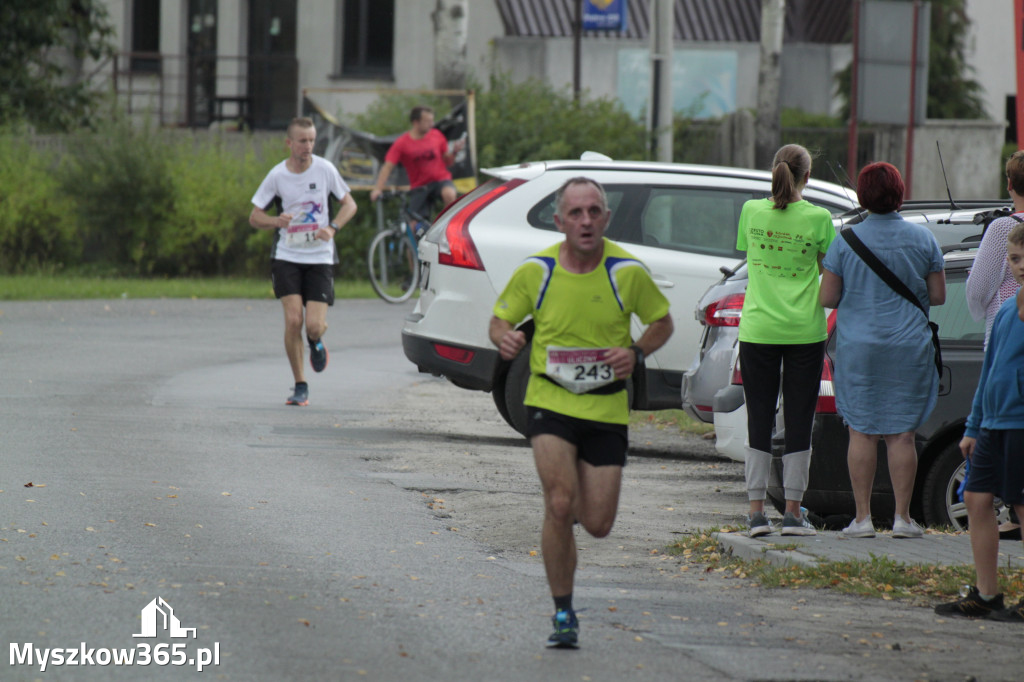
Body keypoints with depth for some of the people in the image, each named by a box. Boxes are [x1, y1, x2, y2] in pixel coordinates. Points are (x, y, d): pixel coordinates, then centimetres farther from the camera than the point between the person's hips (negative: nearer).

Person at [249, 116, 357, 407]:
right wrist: (276, 221, -18)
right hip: (287, 257, 0)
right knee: (293, 320, -15)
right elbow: (254, 216, 4)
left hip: (320, 257, 0)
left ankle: (316, 342, 31)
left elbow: (349, 203, 9)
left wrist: (332, 228, -10)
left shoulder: (325, 169, -3)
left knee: (314, 326, -10)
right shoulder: (277, 175, -3)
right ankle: (300, 387, -1)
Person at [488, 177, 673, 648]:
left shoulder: (627, 271, -7)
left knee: (598, 525, 2)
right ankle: (563, 614, -6)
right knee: (560, 504, -19)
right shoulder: (535, 271, -6)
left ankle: (566, 512, 41)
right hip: (550, 402, -1)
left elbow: (662, 321, 7)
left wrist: (636, 353, -13)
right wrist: (504, 338, -17)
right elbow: (501, 318, 7)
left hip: (607, 407, 1)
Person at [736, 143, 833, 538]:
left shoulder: (752, 211, -1)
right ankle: (793, 511, 6)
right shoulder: (818, 219, -7)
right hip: (804, 329, -1)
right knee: (798, 420, 5)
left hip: (758, 328, 2)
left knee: (759, 418, 8)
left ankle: (756, 511, 5)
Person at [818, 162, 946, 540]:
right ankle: (902, 517, 4)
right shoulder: (923, 239, -1)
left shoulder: (846, 241, -5)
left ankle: (862, 517, 3)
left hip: (859, 348, -1)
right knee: (902, 434, 5)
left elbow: (827, 298, -4)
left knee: (862, 433, 4)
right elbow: (938, 296, 3)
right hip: (910, 349, 1)